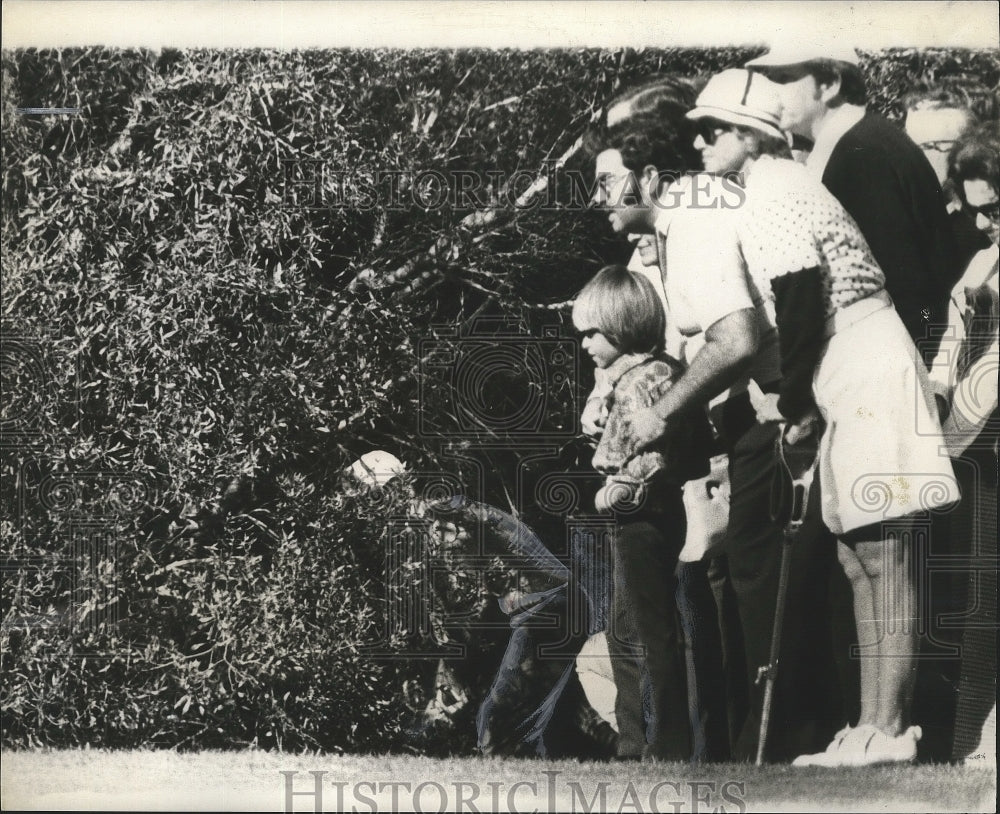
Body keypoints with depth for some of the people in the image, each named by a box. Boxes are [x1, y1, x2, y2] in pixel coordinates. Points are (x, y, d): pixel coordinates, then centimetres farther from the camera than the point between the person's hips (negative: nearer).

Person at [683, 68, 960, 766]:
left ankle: (889, 733, -4)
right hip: (854, 389, 10)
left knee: (883, 560, -8)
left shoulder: (771, 196, -11)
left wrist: (794, 401, -9)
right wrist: (802, 398, 18)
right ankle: (872, 728, 15)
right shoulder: (780, 187, 20)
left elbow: (803, 304, -19)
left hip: (868, 376, -10)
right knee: (864, 561, 10)